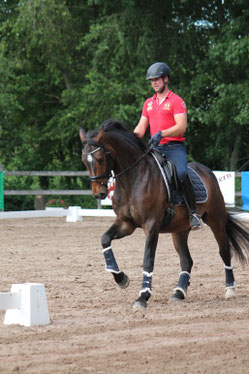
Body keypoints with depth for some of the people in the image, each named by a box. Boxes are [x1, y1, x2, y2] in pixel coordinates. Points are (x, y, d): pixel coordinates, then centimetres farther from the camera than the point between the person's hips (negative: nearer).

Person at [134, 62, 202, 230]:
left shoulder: (176, 101, -1)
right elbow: (141, 128, 15)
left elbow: (181, 127, -12)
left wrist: (161, 133, -25)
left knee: (181, 174, -31)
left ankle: (193, 212, -25)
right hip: (155, 149, 7)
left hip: (174, 147, -7)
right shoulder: (148, 103, 19)